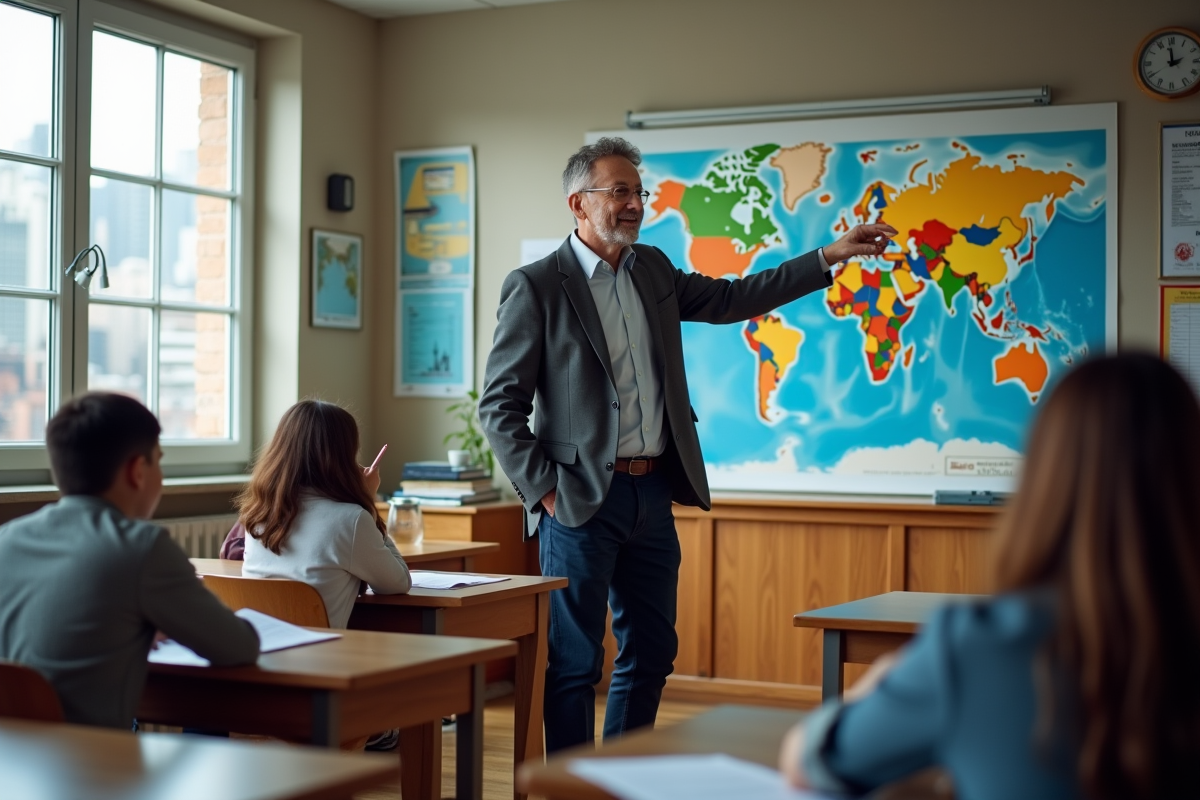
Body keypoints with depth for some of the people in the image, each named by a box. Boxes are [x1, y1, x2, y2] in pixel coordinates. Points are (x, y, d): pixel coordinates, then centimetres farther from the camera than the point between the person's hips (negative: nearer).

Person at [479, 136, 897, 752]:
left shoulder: (652, 270, 12)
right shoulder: (535, 286, -7)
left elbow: (731, 299, 19)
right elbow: (499, 405, -8)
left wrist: (829, 257, 14)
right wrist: (543, 490, -13)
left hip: (652, 494, 7)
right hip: (582, 501, -7)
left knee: (650, 655, 13)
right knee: (575, 665, 0)